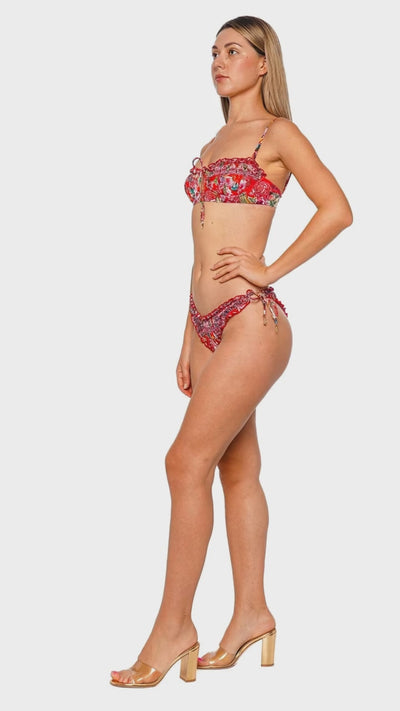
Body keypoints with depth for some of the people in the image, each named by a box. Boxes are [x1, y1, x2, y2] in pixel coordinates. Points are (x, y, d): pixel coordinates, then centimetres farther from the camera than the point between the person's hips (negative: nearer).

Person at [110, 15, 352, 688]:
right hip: (210, 323, 8)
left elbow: (337, 209, -12)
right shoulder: (213, 145, 20)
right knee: (238, 469, 10)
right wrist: (188, 339, 17)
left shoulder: (277, 133, -2)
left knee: (188, 460, -12)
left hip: (251, 318, -8)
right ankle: (251, 613, 18)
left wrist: (270, 270, -13)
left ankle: (173, 628, -6)